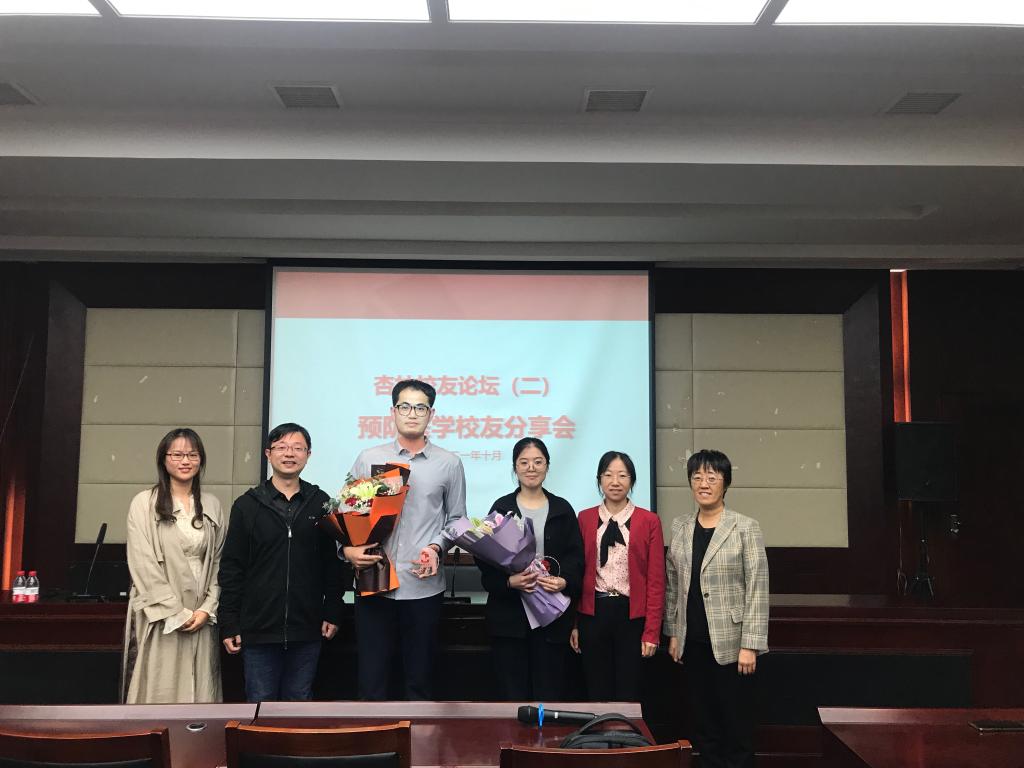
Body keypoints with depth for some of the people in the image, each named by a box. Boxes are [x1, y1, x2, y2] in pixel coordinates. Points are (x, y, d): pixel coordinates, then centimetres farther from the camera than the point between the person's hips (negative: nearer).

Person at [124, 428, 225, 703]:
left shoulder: (212, 505, 10)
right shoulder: (144, 503, -1)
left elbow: (218, 562, 9)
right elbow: (143, 565, -6)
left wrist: (207, 609, -3)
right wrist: (175, 613, -9)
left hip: (201, 618, 3)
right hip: (159, 617, -3)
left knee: (199, 690, 4)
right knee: (158, 691, -2)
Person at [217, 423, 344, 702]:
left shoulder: (321, 503, 4)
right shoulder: (247, 505, 2)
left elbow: (333, 563, 6)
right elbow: (231, 569, 1)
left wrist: (332, 612, 2)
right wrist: (229, 624, -2)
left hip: (306, 629, 1)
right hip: (258, 628, -1)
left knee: (299, 704, 12)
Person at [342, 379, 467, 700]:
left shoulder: (449, 463, 5)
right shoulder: (368, 459, 6)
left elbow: (456, 519, 9)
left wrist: (436, 547, -7)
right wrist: (348, 549, -11)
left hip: (424, 586, 0)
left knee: (420, 679, 9)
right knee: (372, 677, 6)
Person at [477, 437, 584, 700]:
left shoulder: (562, 509, 9)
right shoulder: (501, 508, 5)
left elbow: (576, 557, 6)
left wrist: (564, 582, -14)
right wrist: (508, 581, -17)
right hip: (509, 615, -1)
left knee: (550, 692, 4)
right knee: (513, 692, 4)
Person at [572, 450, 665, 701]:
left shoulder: (649, 521, 0)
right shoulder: (585, 519, 5)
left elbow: (656, 580, -1)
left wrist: (652, 631, -6)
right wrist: (573, 623, 3)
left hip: (632, 614, -1)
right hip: (593, 613, 2)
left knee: (629, 693, 6)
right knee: (597, 693, 10)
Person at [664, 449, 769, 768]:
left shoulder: (745, 528, -8)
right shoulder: (680, 527, 6)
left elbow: (757, 589, -10)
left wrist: (750, 645, -14)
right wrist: (673, 633, 9)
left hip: (729, 642, -4)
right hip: (692, 642, 4)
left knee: (736, 722, 6)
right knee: (703, 721, 13)